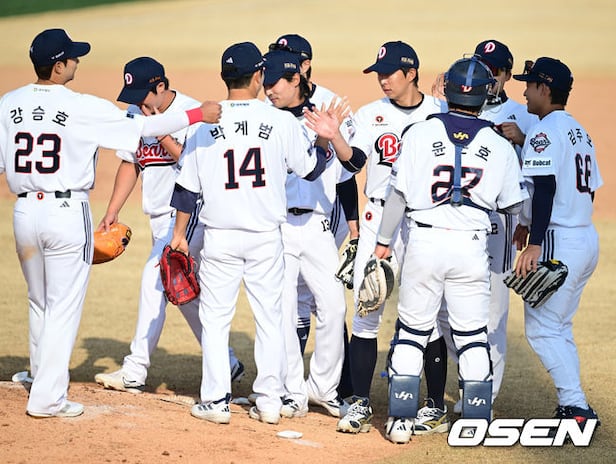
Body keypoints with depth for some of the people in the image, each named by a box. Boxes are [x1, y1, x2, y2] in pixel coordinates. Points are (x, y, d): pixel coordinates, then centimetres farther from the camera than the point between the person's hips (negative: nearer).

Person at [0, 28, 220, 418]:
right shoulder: (82, 108, -12)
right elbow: (142, 128, -9)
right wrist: (197, 115, -2)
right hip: (68, 213, -5)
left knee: (40, 304, 21)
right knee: (64, 306, 3)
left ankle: (43, 381, 34)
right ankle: (48, 397, 1)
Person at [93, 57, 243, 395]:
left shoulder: (192, 113, -15)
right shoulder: (135, 113, 7)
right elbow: (130, 163, 15)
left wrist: (162, 133, -22)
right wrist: (112, 212, 9)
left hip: (189, 212, -8)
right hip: (159, 216, 8)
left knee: (155, 278, -16)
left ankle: (135, 371, -14)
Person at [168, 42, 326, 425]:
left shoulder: (205, 123, -4)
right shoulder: (281, 122, -7)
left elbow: (188, 187, 1)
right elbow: (312, 168, 3)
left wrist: (180, 234, 10)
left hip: (220, 237, 0)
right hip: (266, 236, 0)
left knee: (215, 318, 8)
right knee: (270, 317, 11)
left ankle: (216, 401, 7)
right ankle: (270, 401, 12)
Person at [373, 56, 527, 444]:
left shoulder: (420, 133, -3)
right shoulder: (499, 145, -1)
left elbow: (399, 193, -1)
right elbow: (514, 204, 4)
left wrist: (384, 241, 10)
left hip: (425, 241, 0)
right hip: (472, 247, 0)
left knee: (412, 331, 9)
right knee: (473, 337, 11)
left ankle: (401, 419, 8)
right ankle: (477, 422, 10)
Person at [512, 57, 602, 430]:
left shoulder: (544, 133, -12)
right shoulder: (580, 133, 16)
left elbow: (545, 189, -22)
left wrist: (534, 243, -27)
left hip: (558, 243, -9)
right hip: (588, 240, 9)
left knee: (542, 330, -5)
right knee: (559, 327, 16)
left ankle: (577, 407, -12)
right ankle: (572, 406, 14)